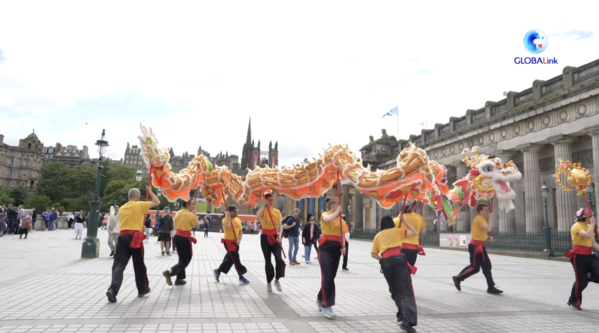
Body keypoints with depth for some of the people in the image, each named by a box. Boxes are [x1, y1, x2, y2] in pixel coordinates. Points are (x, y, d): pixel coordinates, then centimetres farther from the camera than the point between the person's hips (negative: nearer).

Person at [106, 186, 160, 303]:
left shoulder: (122, 208, 17)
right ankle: (143, 289, 24)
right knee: (139, 265, 10)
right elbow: (157, 202, 4)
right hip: (134, 237, -4)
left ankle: (112, 289, -22)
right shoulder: (140, 205, -1)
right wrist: (150, 191, 16)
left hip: (122, 237, 4)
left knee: (119, 264, -2)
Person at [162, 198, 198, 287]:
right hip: (185, 238, -8)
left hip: (177, 236, 8)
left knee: (182, 258, 17)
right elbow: (196, 224, 0)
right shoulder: (191, 215, -14)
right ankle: (169, 272, -12)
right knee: (187, 259, 4)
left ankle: (179, 279, 19)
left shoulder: (178, 213, 7)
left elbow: (176, 226, 13)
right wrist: (194, 214, 5)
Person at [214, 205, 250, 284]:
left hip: (235, 242, 7)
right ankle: (241, 277, 1)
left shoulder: (238, 220, 8)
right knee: (236, 259, -8)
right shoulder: (225, 219, -10)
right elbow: (228, 226, -33)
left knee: (230, 258, 14)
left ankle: (218, 271, 32)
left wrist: (239, 240, -4)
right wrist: (229, 215, -22)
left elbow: (240, 231, 12)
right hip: (228, 242, -7)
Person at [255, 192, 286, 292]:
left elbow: (280, 225, 3)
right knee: (267, 260, 4)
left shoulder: (277, 211, 6)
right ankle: (269, 282, 18)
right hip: (265, 237, -1)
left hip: (275, 236, 1)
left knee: (279, 259, -14)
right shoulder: (263, 210, -2)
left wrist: (279, 235, -14)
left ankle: (277, 280, 5)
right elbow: (257, 217, -26)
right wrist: (264, 205, -22)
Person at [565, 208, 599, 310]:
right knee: (581, 281, -3)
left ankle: (587, 276, 20)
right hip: (579, 257, -7)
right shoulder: (577, 226, -12)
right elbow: (588, 235, -30)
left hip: (589, 256, 7)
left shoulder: (589, 227, 14)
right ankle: (573, 302, 16)